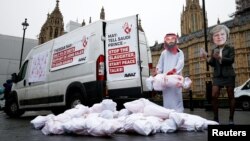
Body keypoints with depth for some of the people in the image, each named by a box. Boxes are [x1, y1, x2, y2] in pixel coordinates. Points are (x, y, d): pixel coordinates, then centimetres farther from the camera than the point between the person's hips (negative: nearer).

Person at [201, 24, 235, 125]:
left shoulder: (230, 48, -2)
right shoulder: (213, 50, 8)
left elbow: (231, 60, -17)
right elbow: (213, 64, 3)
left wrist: (220, 58, -32)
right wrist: (207, 59, -16)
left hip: (229, 75, -3)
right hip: (217, 76, 3)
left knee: (231, 96, 6)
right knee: (214, 96, -4)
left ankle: (231, 119, 14)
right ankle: (216, 118, 6)